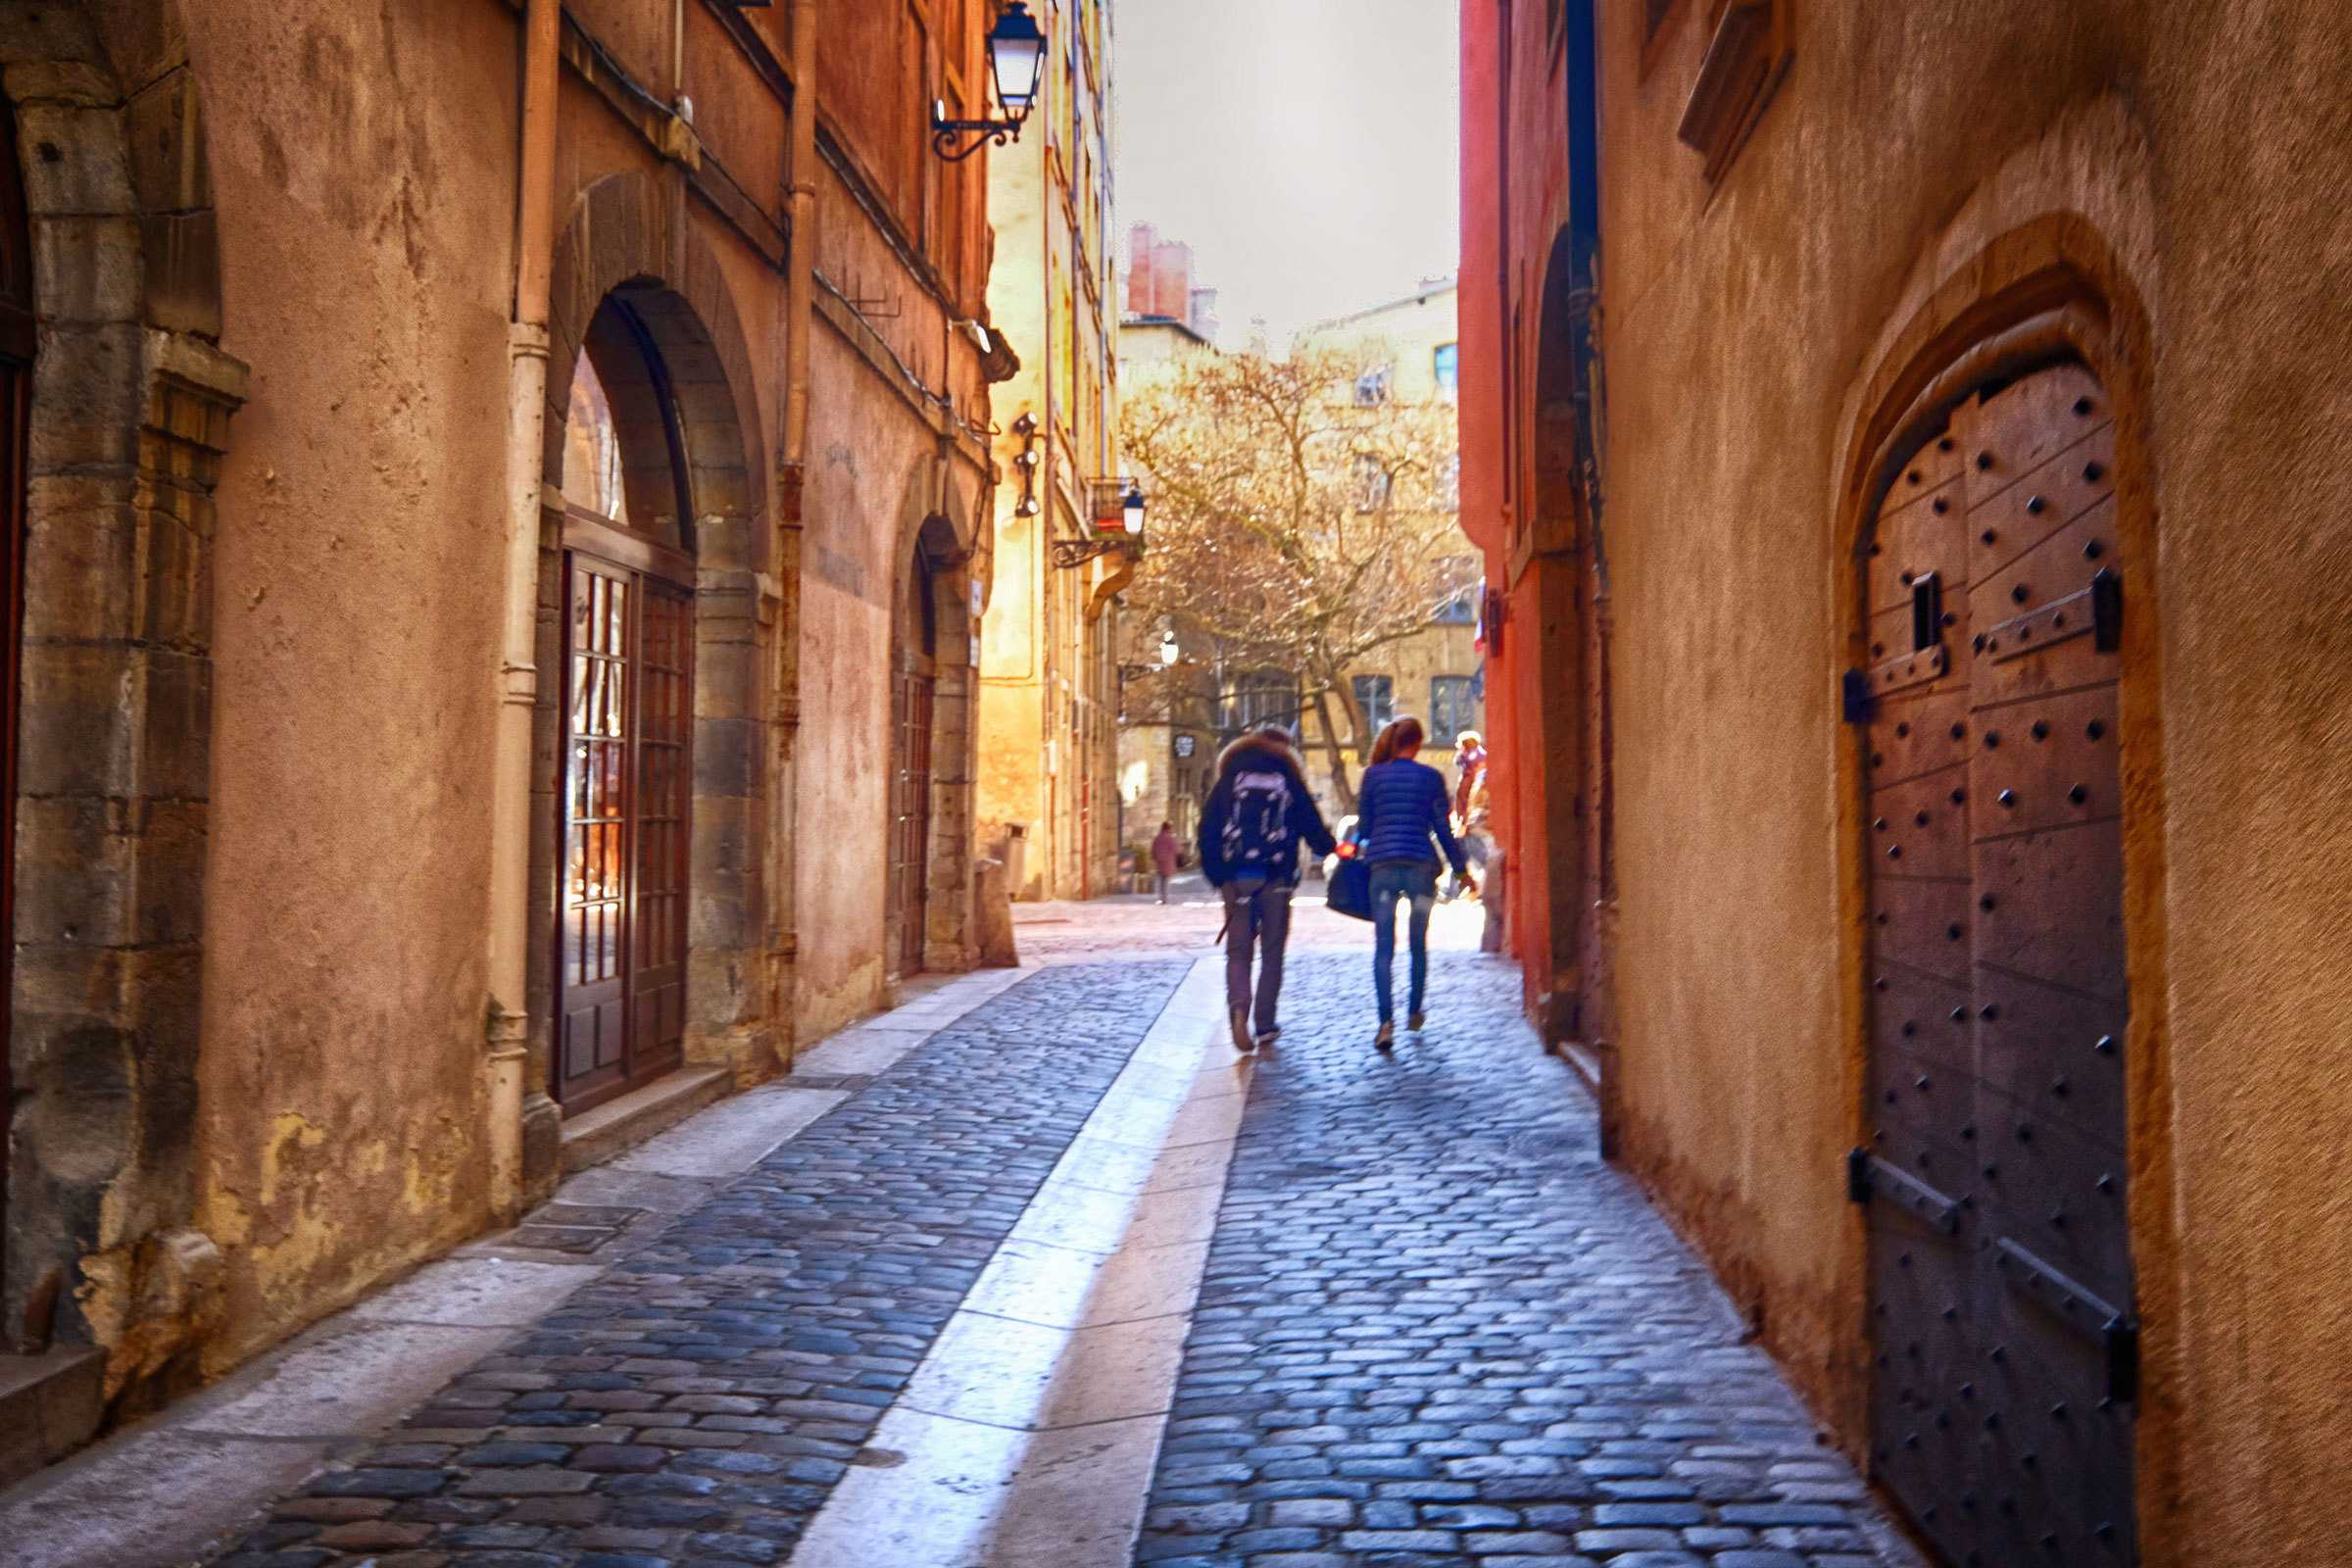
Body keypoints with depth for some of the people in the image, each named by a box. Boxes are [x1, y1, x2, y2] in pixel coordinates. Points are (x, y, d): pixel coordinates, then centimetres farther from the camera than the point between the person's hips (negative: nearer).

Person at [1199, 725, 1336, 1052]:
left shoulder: (1229, 780, 7)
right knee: (1272, 952, 9)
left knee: (1238, 950, 5)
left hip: (1236, 878, 1)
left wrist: (1214, 874, 8)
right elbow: (1312, 826, 7)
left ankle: (1238, 1005, -21)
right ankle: (1265, 1024, 9)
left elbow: (1208, 829, 2)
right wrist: (1330, 847, 29)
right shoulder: (1289, 782, 4)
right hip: (1276, 878, -1)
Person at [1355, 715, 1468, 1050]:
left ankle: (1386, 1021, -17)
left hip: (1382, 866, 0)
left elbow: (1363, 825, 8)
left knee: (1383, 948, -3)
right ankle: (1414, 1012, 29)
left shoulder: (1372, 775, 4)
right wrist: (1458, 867, 12)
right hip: (1421, 867, 0)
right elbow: (1443, 828, 3)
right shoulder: (1431, 777, 1)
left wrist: (1363, 850, 26)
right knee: (1419, 945, 17)